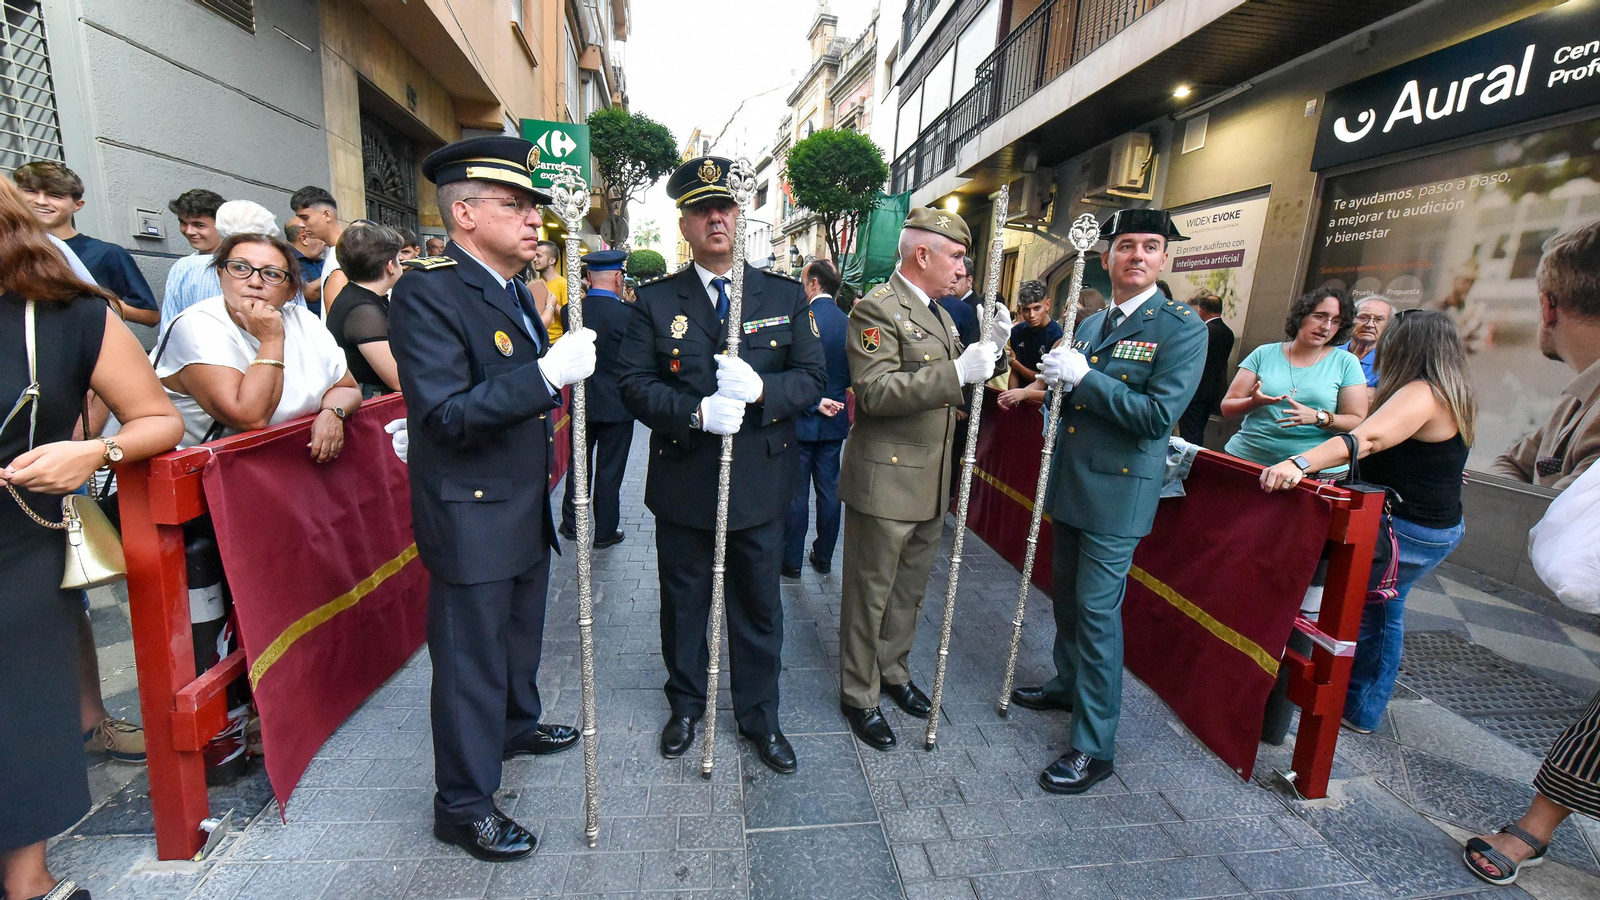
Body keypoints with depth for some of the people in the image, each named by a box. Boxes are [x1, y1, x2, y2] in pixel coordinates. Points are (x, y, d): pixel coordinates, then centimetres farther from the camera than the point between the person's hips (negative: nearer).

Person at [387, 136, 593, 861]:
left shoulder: (513, 290, 10)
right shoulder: (428, 291, -19)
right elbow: (446, 415, -28)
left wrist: (565, 365, 9)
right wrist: (547, 374, -33)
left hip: (525, 509, 9)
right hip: (471, 517, -9)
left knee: (520, 634, 26)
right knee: (472, 659, 6)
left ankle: (518, 725, 50)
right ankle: (463, 806, 26)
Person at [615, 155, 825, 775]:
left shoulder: (785, 296, 2)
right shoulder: (655, 300, 0)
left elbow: (812, 376, -3)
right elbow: (633, 381, -7)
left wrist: (760, 389, -23)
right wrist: (696, 413, -23)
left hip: (761, 483, 1)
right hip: (682, 484, 0)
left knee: (759, 607, 14)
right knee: (684, 604, 17)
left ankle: (759, 716, 36)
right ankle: (686, 705, 41)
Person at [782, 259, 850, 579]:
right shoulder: (848, 323, 2)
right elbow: (851, 375, 8)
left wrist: (813, 403, -11)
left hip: (802, 419, -5)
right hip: (834, 421, 5)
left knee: (796, 493, 5)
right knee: (829, 491, 13)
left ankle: (791, 561, 16)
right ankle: (823, 558, 25)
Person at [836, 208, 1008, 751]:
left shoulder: (939, 314, 15)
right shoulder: (877, 308, -14)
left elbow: (954, 386, 21)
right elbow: (875, 391, -25)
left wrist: (990, 349, 4)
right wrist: (958, 371, -30)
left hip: (931, 484, 9)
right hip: (885, 482, -8)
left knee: (910, 589, 21)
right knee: (869, 594, 7)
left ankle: (893, 670, 41)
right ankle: (859, 696, 26)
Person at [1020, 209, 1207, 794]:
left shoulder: (1182, 327, -10)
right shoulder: (1090, 324, 12)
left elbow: (1159, 415, -21)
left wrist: (1083, 376, -22)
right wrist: (1055, 380, -1)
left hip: (1117, 490, -7)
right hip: (1069, 483, 7)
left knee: (1097, 609, -3)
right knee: (1067, 595, 20)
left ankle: (1094, 747, 11)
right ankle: (1067, 684, 43)